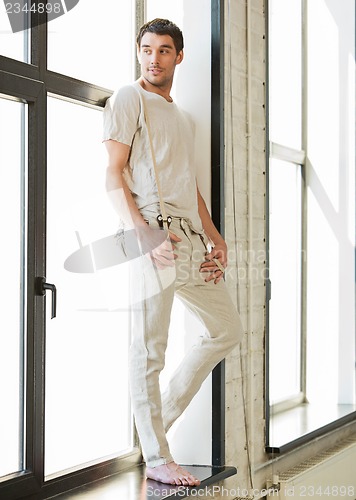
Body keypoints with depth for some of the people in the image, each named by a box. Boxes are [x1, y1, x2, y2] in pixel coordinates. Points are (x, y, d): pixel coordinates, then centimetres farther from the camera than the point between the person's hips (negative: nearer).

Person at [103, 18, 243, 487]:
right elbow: (114, 174, -9)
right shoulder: (128, 99, 0)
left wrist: (214, 237, 13)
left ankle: (163, 415, 21)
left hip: (191, 238, 9)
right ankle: (157, 458, 1)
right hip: (153, 234, -8)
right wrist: (143, 232, -21)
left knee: (227, 329, 14)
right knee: (149, 349, -5)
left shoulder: (183, 117, 24)